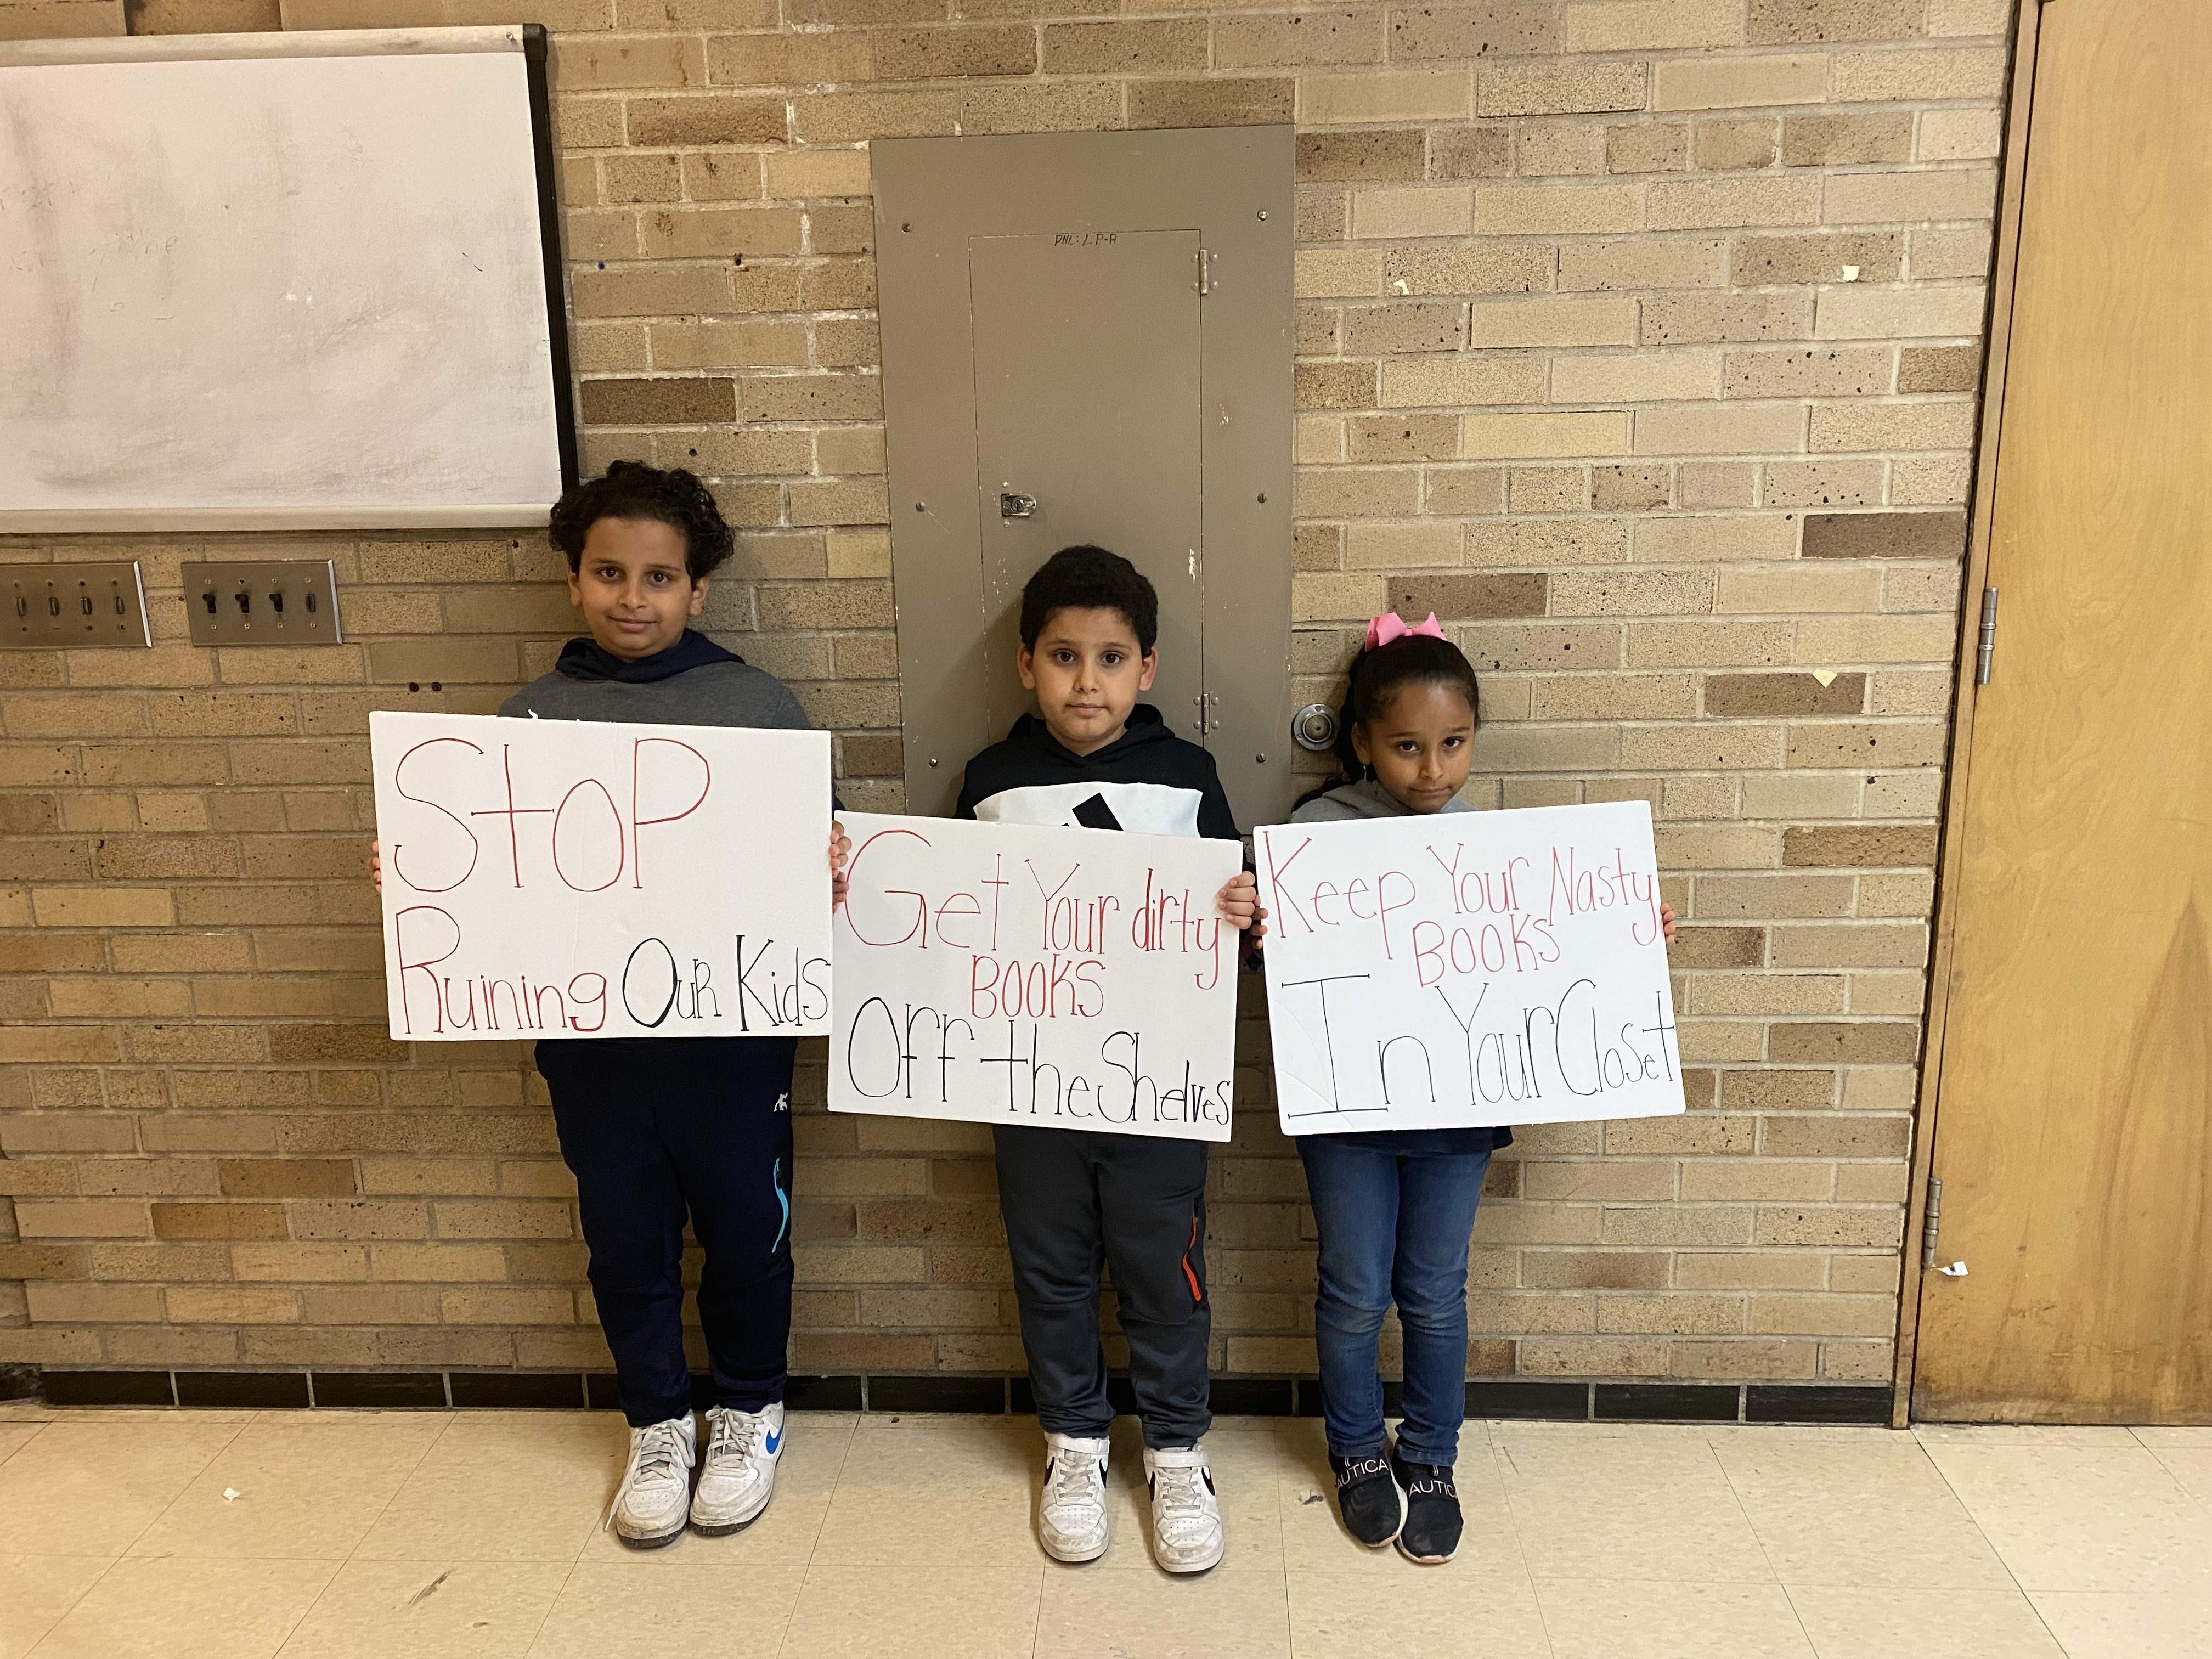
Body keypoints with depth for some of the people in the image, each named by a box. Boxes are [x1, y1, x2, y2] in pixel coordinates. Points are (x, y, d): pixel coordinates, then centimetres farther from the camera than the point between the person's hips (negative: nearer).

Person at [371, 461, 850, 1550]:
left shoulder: (759, 706, -4)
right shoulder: (531, 716, 3)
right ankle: (657, 1423, 39)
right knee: (626, 1242, 16)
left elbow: (811, 858, 0)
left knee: (746, 1232, 14)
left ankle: (748, 1408, 39)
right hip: (591, 1038, 2)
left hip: (731, 1035, -2)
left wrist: (827, 872, -21)